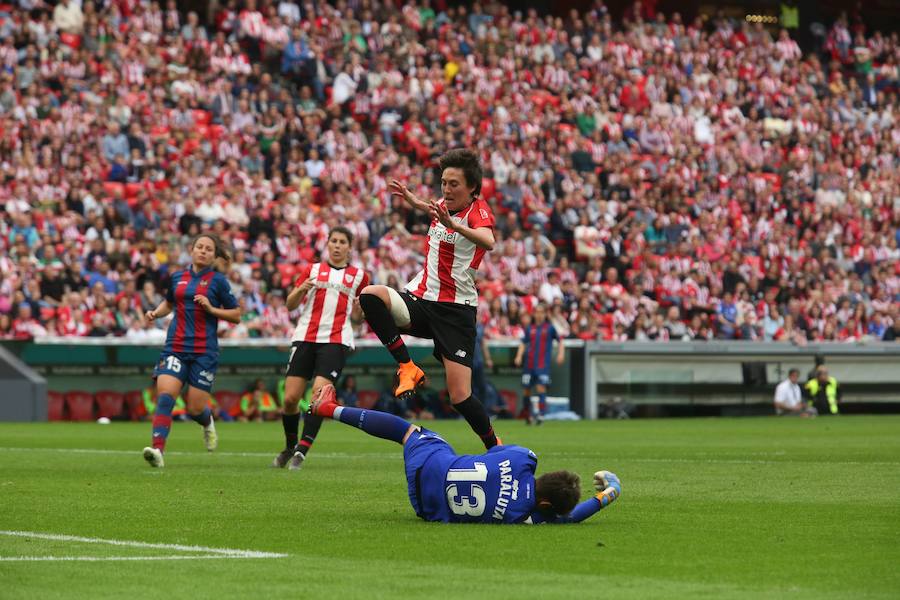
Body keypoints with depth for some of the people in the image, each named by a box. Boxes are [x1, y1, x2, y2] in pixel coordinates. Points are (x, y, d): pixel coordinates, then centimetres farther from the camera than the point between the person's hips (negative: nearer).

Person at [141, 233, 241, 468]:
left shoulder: (217, 281, 1)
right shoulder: (177, 278, 11)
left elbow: (236, 315, 2)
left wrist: (211, 309, -12)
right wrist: (155, 313, 10)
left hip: (204, 351, -2)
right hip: (175, 348, 2)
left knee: (195, 408, -2)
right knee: (164, 396, -19)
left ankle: (207, 423, 36)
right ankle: (158, 449, -27)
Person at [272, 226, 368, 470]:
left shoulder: (358, 276, 13)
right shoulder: (312, 270, 15)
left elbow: (356, 318, 19)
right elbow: (290, 305, 10)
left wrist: (359, 309, -4)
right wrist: (301, 289, -10)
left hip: (336, 340, -1)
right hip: (305, 338, 1)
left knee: (319, 393, -19)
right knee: (290, 399, -4)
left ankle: (302, 450, -14)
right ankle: (289, 447, 18)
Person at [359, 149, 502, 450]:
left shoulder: (478, 210, -10)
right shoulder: (444, 206, 10)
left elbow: (488, 241, -34)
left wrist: (453, 224, -50)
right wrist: (413, 199, 26)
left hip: (455, 310, -6)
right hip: (419, 300, 6)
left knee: (460, 396, -13)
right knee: (370, 295, -27)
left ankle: (495, 447, 12)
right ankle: (407, 368, -18)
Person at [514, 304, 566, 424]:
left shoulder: (549, 328, 4)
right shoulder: (530, 328, 10)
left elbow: (559, 341, 10)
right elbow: (523, 343, 11)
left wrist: (561, 354, -4)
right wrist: (519, 356, -3)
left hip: (543, 364, -3)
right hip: (529, 364, 3)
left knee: (541, 388, -16)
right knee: (526, 390, 4)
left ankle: (540, 414, -18)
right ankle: (528, 415, 19)